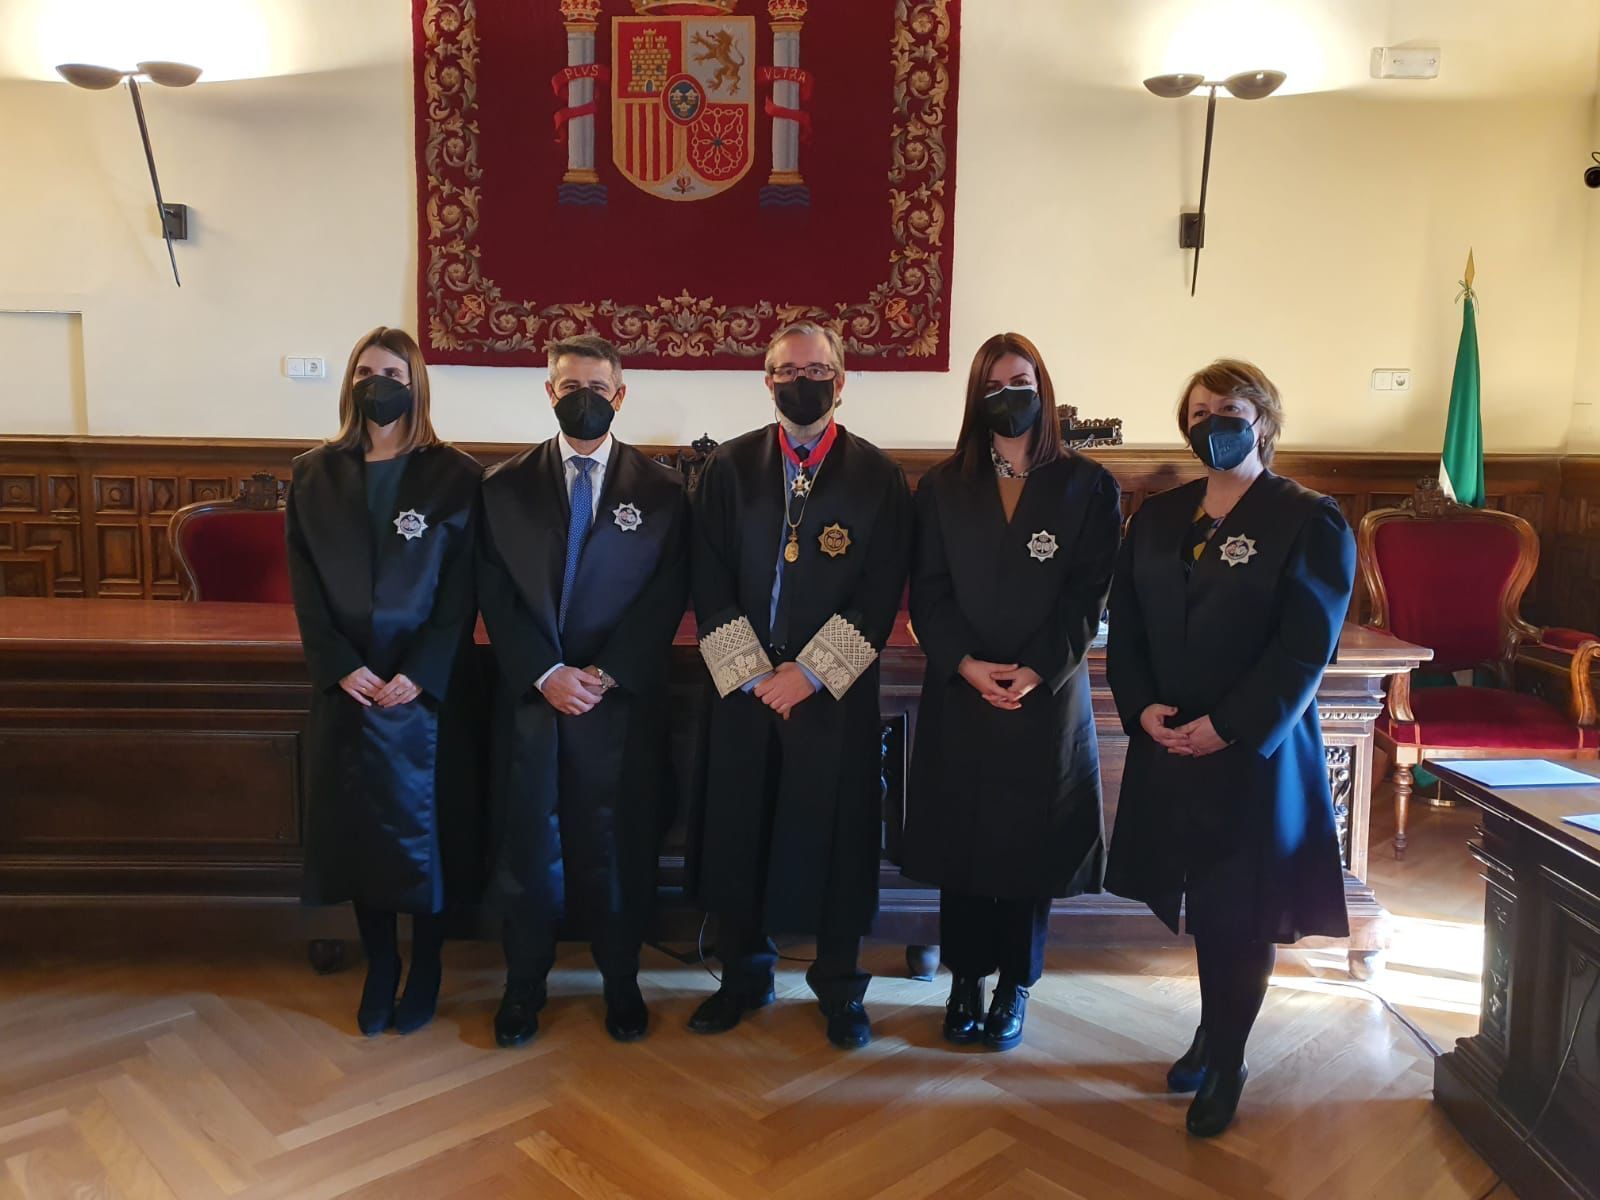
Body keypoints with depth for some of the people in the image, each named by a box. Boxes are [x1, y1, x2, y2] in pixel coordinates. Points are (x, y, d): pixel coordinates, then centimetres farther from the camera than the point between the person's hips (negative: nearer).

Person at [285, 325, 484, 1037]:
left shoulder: (453, 476, -2)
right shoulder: (314, 474, 6)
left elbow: (461, 590, -6)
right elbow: (306, 586, 2)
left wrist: (420, 674, -14)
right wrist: (341, 667, -9)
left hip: (429, 684, -2)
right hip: (346, 684, 3)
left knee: (427, 824, 5)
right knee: (358, 825, 8)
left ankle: (424, 971, 22)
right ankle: (379, 970, 24)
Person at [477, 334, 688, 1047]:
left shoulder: (661, 491, 2)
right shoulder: (505, 487, 5)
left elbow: (666, 599, -3)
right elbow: (496, 596, 0)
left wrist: (606, 675, -13)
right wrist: (546, 675, -12)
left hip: (624, 701, 0)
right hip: (530, 695, 1)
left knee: (619, 845, 8)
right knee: (527, 846, 9)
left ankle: (620, 981, 27)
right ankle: (524, 983, 27)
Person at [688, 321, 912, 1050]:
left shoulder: (878, 475, 0)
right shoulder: (728, 468, 5)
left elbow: (881, 591, -5)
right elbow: (710, 582, 1)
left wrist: (811, 673, -12)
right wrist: (752, 673, -9)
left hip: (837, 691, -1)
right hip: (743, 685, 2)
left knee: (837, 834, 5)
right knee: (738, 830, 8)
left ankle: (839, 988, 24)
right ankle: (744, 975, 27)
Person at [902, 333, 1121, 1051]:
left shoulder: (1086, 486, 2)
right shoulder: (943, 487, 7)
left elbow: (1088, 596, -4)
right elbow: (927, 592, 1)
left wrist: (1036, 672, -16)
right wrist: (966, 664, -14)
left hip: (1048, 696, -1)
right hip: (959, 694, 2)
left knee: (1033, 848, 6)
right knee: (960, 842, 8)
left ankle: (1015, 987, 24)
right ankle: (966, 982, 24)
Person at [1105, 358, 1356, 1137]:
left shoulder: (1309, 521, -6)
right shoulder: (1157, 517, 10)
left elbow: (1307, 647, -13)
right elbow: (1126, 626, 8)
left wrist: (1230, 728, -19)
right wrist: (1140, 707, -8)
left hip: (1257, 753, -4)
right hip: (1168, 748, 4)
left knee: (1239, 916, 4)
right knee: (1202, 907, 15)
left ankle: (1227, 1064, 22)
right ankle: (1213, 1030, 36)